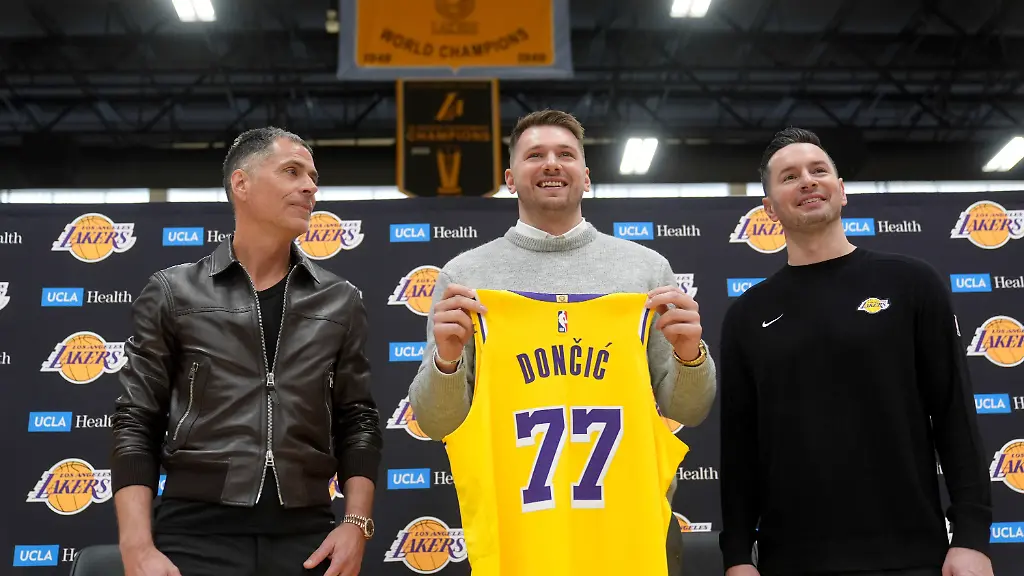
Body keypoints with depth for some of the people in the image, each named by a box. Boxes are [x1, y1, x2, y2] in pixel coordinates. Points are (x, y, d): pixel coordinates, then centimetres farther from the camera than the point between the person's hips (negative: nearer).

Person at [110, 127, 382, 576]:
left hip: (307, 536, 2)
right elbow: (137, 425, 2)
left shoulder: (340, 301, 9)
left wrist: (356, 524, -2)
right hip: (197, 532, -2)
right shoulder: (172, 294, 4)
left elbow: (357, 423, 10)